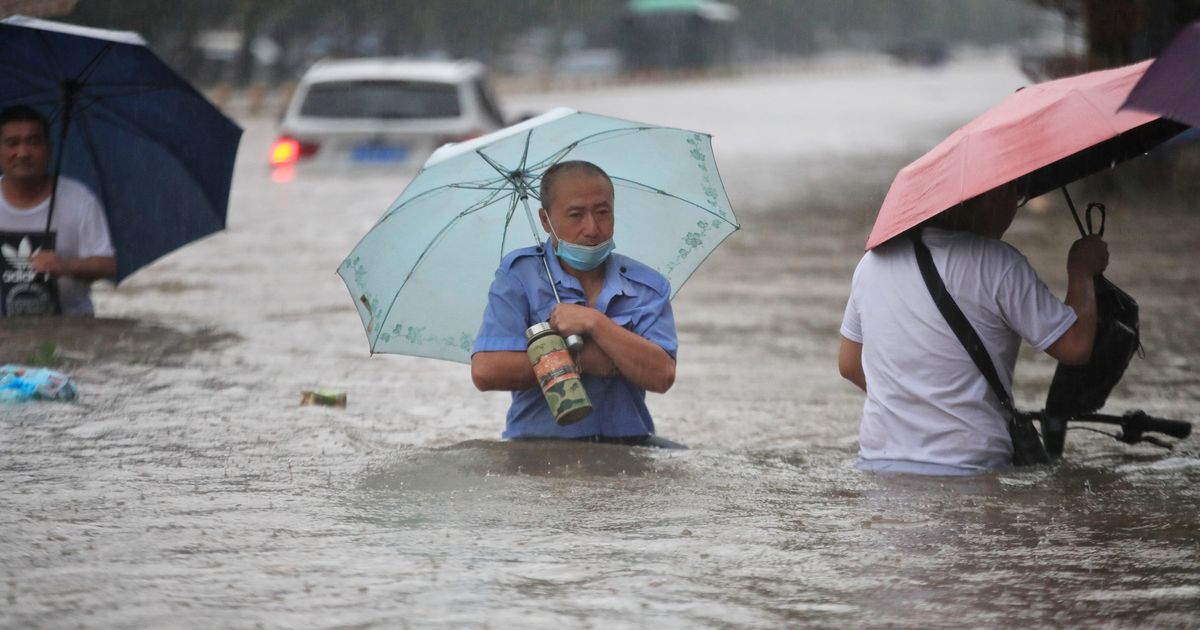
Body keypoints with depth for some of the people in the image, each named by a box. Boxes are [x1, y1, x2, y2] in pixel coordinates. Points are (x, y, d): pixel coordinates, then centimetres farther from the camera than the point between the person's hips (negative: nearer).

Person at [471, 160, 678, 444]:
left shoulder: (649, 287, 9)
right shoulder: (519, 274, 2)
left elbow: (661, 377, -6)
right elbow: (485, 371, -10)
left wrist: (594, 323, -13)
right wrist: (582, 360, -8)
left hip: (626, 445, 2)